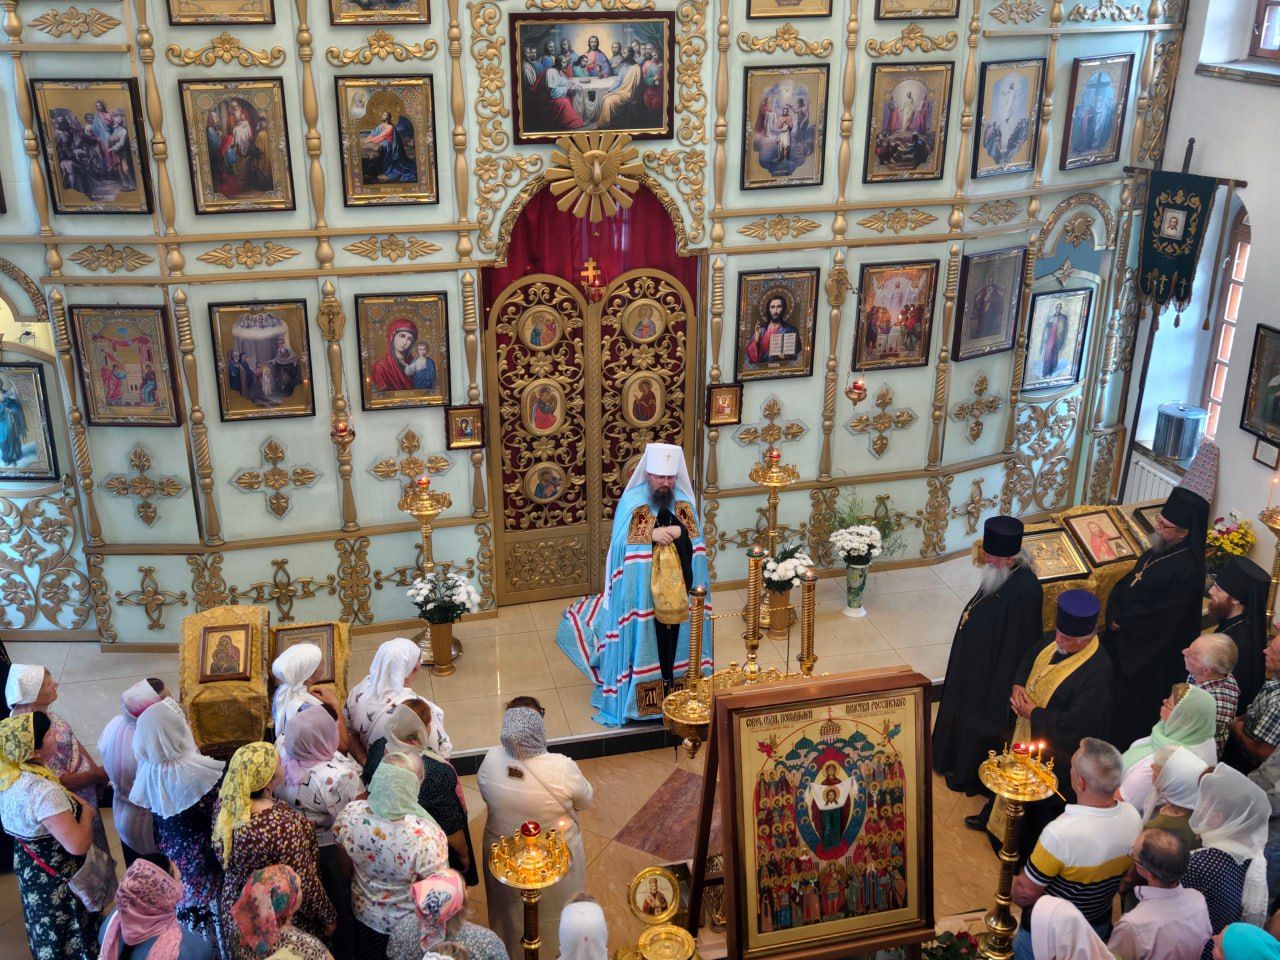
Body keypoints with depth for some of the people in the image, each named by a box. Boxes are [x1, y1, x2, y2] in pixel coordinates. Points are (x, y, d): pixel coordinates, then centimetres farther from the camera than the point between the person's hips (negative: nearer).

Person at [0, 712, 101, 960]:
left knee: (48, 937, 27)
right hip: (58, 880, -8)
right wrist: (86, 813, -18)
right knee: (70, 940, 11)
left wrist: (69, 802, 1)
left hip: (29, 866, 9)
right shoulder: (42, 790, -33)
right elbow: (77, 845, -34)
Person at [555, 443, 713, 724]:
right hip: (641, 590, -3)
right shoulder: (631, 501, -10)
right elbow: (620, 544, -12)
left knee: (674, 637, 11)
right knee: (642, 638, 2)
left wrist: (678, 531, -17)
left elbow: (696, 545, 3)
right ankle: (639, 698, 13)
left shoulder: (684, 501, 1)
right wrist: (650, 534, -25)